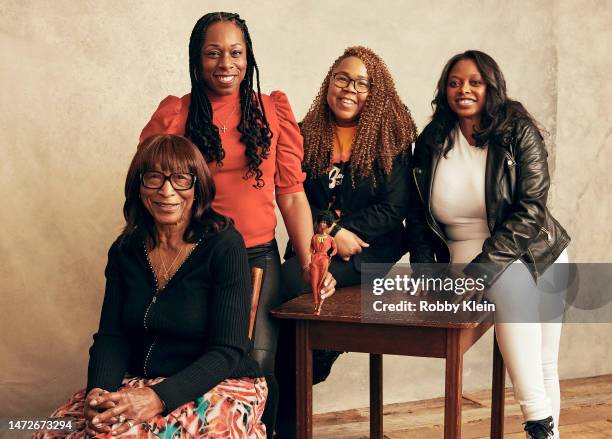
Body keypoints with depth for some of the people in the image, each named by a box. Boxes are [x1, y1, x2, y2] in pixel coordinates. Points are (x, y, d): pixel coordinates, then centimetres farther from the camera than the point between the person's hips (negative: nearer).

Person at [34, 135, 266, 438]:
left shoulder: (225, 246, -11)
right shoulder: (125, 250, 6)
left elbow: (228, 351, -15)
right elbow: (111, 336, 4)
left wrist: (160, 397, -28)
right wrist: (98, 391, -18)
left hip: (219, 386, -4)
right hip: (137, 382, 5)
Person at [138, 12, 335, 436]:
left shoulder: (273, 110, 5)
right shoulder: (173, 115, 2)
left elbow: (291, 194, 4)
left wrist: (310, 265, -2)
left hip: (258, 258, 1)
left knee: (258, 367, -8)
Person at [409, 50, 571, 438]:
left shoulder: (519, 133, -5)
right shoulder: (431, 143, 3)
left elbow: (530, 210, -13)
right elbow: (418, 216, 9)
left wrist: (482, 268, -23)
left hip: (535, 252, 1)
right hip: (466, 256, -1)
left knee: (545, 366, -5)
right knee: (512, 284, -32)